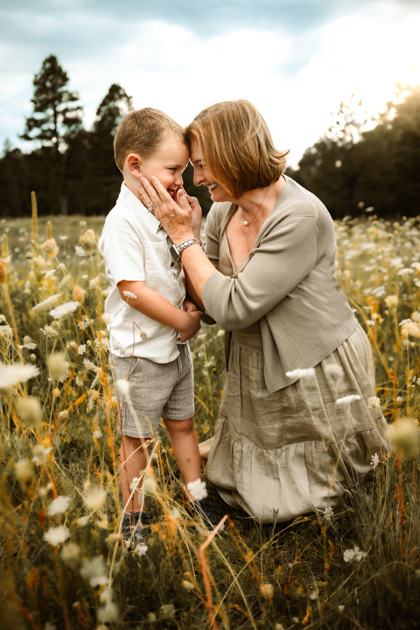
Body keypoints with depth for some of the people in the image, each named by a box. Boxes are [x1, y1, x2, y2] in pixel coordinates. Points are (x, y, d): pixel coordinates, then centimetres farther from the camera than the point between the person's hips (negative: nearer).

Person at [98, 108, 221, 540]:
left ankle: (196, 498, 36)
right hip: (141, 352, -8)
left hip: (176, 345, 8)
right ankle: (133, 517, 28)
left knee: (182, 423, 19)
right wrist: (184, 321, -18)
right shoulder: (123, 221, -21)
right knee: (138, 438, 9)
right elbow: (132, 290, -27)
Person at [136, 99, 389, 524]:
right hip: (256, 375, 7)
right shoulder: (223, 212, -2)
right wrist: (182, 233, -12)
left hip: (316, 378, -7)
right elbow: (210, 300, 1)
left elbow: (234, 307, -27)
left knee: (296, 506, 13)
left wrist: (184, 236, -19)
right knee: (239, 494, 20)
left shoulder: (301, 217, -26)